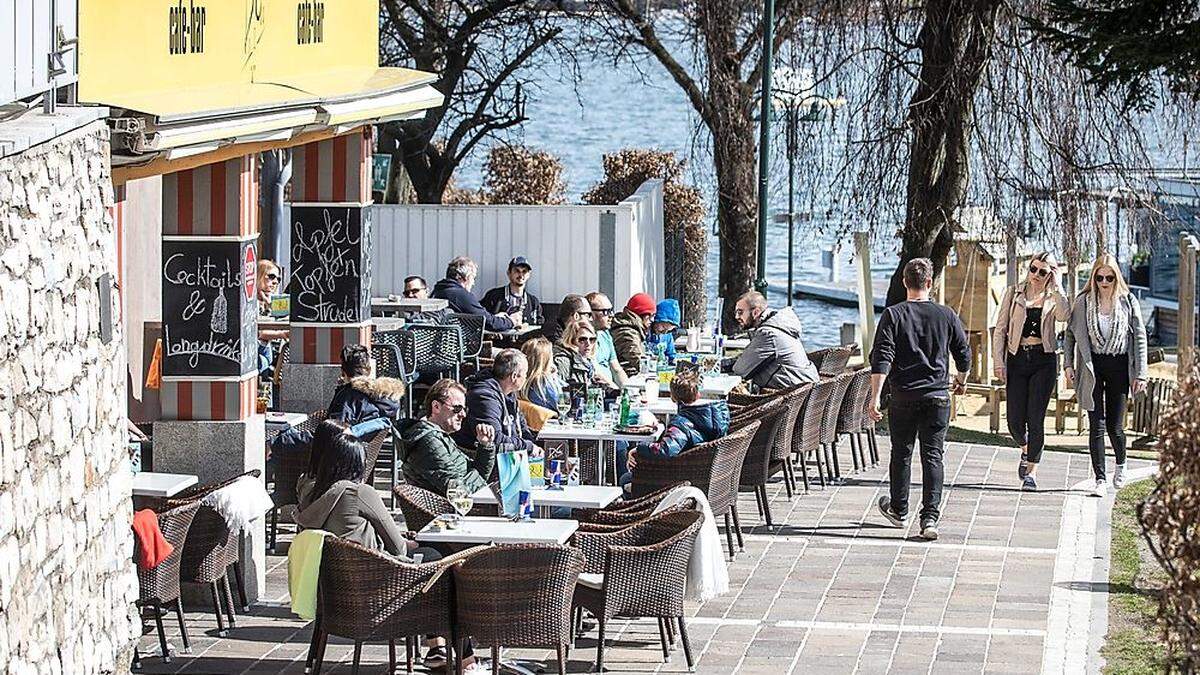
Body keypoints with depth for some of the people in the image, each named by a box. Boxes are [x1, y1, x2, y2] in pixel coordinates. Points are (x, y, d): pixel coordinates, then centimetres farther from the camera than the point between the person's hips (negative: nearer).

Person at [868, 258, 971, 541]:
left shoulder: (893, 315, -4)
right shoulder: (946, 315, 1)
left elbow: (882, 359, -12)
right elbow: (964, 354, 11)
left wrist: (875, 398, -14)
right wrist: (961, 380, 31)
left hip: (903, 398, 0)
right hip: (937, 398, 0)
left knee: (901, 454, 15)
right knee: (933, 456, 1)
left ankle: (899, 510, 29)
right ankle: (930, 517, -9)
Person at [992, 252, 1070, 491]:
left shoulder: (1053, 297, 5)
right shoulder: (1014, 293, 6)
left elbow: (1064, 315, -18)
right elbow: (1000, 329, 5)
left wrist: (1055, 286, -11)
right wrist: (998, 361, -4)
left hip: (1044, 360, -1)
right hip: (1017, 358, 1)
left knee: (1035, 417, -6)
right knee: (1015, 421, 0)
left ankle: (1032, 470, 3)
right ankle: (1026, 449, 32)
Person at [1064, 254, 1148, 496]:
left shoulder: (1128, 302, 1)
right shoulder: (1083, 302, 2)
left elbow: (1140, 338, 3)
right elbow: (1070, 334, 9)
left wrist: (1140, 374, -2)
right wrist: (1068, 365, 1)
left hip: (1118, 367, 0)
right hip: (1092, 367, 0)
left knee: (1114, 426, 3)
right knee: (1097, 424, -5)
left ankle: (1121, 463, 33)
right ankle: (1100, 479, -1)